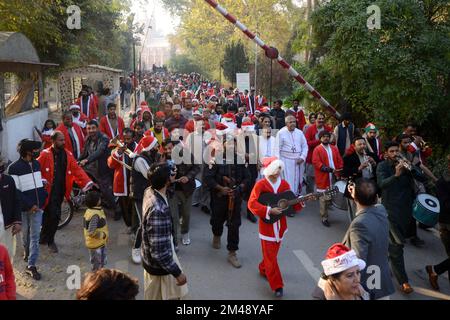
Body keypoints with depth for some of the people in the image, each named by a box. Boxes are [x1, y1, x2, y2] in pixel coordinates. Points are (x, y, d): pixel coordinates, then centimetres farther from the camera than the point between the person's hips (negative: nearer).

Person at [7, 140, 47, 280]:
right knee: (25, 235, 17)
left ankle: (31, 266, 3)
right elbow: (15, 191, -15)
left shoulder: (36, 164, 5)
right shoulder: (14, 168, -13)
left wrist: (42, 201, 6)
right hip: (23, 208, -3)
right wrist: (30, 205, -15)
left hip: (37, 207, 3)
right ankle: (27, 252, 46)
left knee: (35, 237, -1)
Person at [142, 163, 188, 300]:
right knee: (156, 296, 17)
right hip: (159, 263, -8)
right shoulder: (158, 210, -38)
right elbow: (159, 253, -32)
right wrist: (177, 273, -24)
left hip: (153, 257, 8)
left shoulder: (149, 192, -12)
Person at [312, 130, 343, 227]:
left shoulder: (334, 149, 12)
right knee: (324, 198, -1)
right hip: (323, 178, -5)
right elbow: (316, 163, -15)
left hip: (334, 177, 5)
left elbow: (340, 161, 12)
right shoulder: (317, 149, -5)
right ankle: (324, 218, 7)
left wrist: (339, 172, -2)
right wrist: (329, 169, -21)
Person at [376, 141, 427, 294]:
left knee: (394, 242, 15)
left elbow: (421, 177, -5)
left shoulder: (405, 163, 6)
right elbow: (381, 184, -21)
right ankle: (403, 281, -2)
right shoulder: (382, 166, -5)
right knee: (396, 244, -6)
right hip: (391, 208, -4)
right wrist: (396, 175, -36)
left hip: (407, 207, 5)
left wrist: (410, 167, -22)